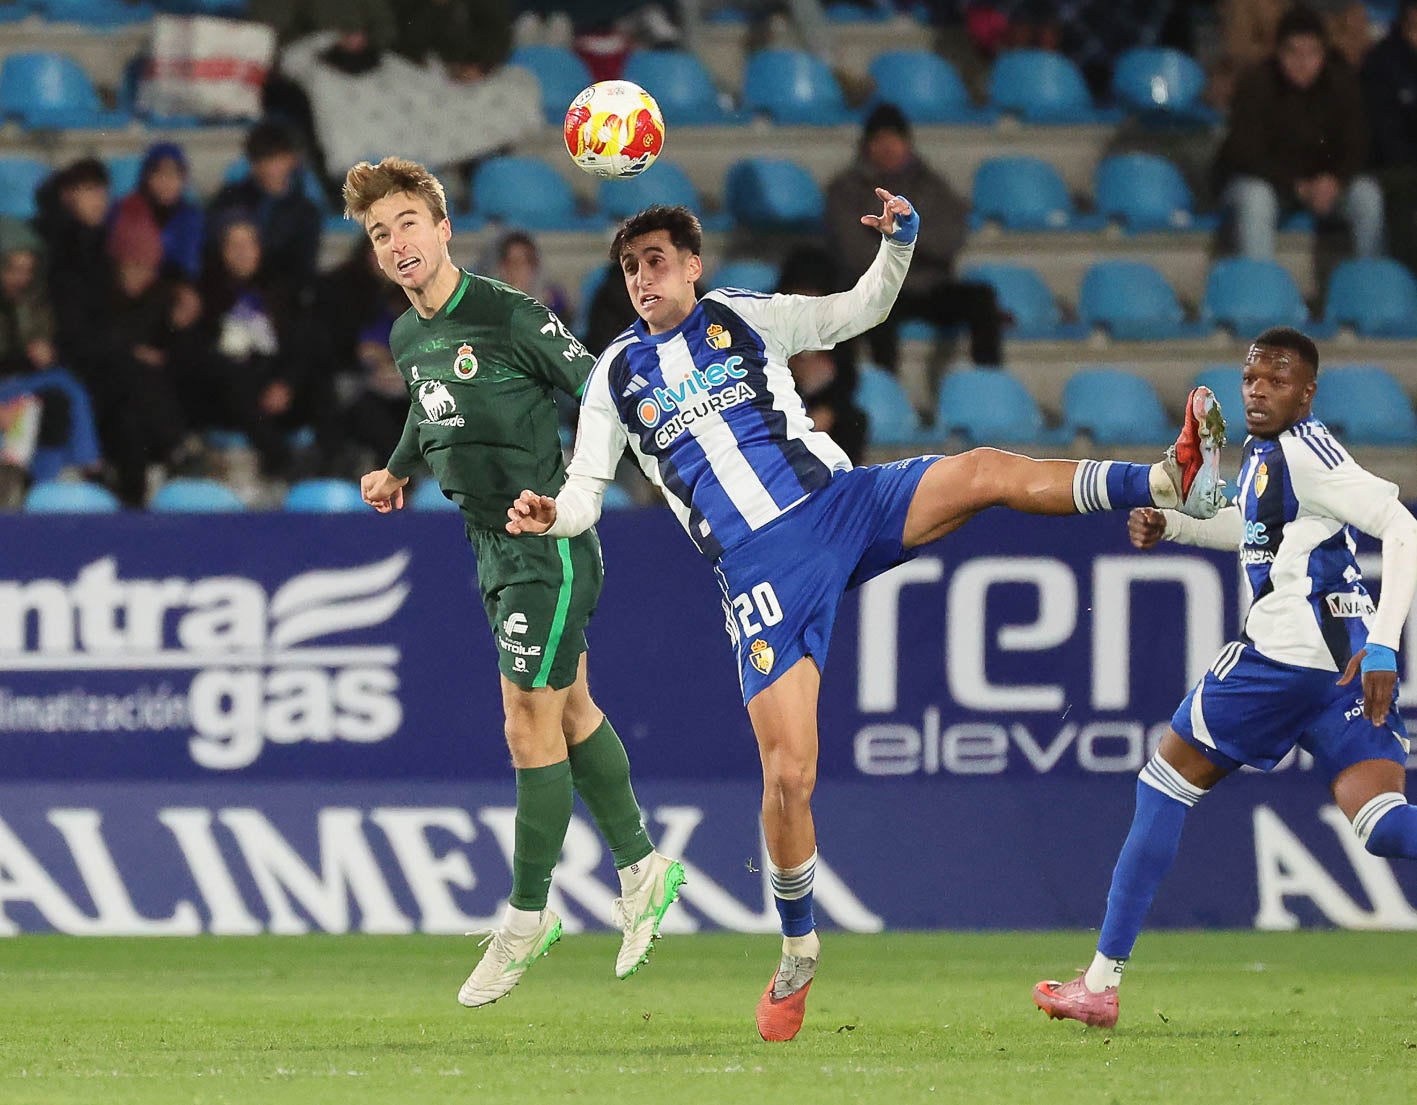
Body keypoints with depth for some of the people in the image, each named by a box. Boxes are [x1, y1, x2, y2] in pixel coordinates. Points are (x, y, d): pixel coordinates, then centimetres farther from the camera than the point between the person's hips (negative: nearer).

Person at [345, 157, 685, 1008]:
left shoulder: (510, 317, -18)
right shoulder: (409, 339, 6)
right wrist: (398, 470, 37)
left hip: (550, 547, -8)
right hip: (494, 547, 8)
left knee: (532, 729, -4)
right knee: (572, 712, 16)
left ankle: (529, 917, 5)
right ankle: (641, 869, 29)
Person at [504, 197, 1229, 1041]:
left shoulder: (746, 318, 10)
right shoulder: (617, 378, 9)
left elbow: (864, 309, 15)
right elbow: (586, 493, 10)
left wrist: (899, 244, -4)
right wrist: (551, 516, -13)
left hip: (839, 505, 1)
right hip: (759, 575, -1)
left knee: (989, 472, -26)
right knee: (789, 773, -9)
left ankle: (1173, 484, -30)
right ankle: (798, 957, 9)